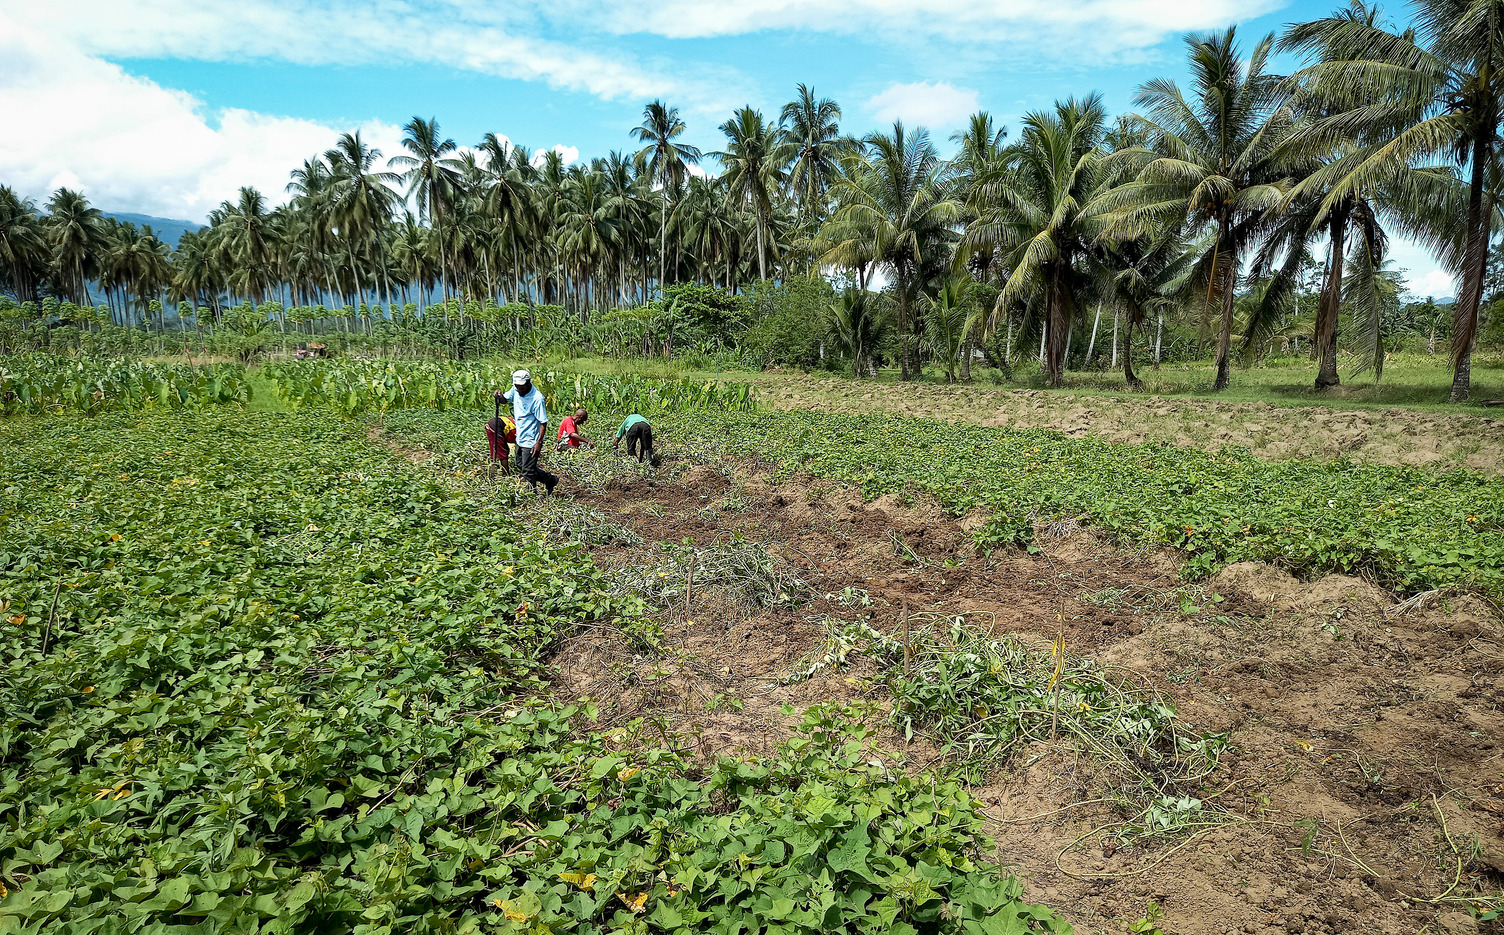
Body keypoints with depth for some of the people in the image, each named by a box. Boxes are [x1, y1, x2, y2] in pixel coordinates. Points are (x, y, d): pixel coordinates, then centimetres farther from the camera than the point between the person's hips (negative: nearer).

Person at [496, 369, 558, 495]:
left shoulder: (537, 398, -23)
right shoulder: (516, 390, -1)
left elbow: (543, 422, -21)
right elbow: (506, 398, 18)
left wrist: (539, 442, -27)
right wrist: (499, 395, -8)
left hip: (531, 442, -9)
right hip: (520, 438, 9)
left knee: (527, 472, -3)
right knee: (521, 466, 22)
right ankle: (551, 480, 33)